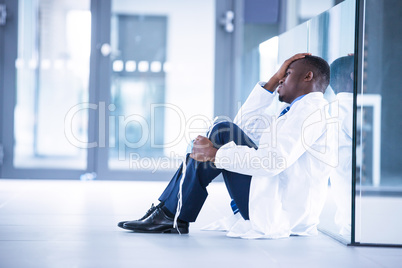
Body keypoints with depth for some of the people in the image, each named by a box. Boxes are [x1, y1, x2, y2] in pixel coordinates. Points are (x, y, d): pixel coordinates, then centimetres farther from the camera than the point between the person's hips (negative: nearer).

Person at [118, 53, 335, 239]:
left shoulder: (312, 108, -11)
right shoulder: (297, 110, 23)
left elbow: (274, 160, -25)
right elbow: (245, 124, 26)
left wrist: (215, 154, -18)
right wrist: (274, 80, 20)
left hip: (280, 214, -10)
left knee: (223, 133, -12)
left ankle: (175, 216, -7)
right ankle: (169, 212, 3)